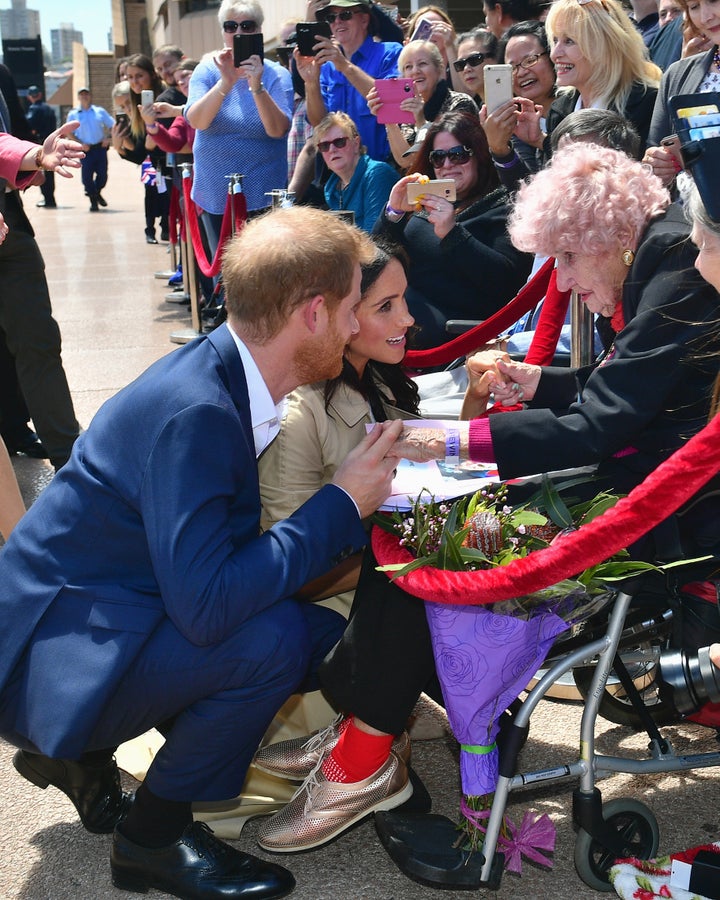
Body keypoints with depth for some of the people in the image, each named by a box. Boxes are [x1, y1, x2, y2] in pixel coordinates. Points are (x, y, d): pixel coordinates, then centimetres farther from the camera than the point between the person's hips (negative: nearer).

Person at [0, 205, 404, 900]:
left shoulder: (228, 373, -1)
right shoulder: (191, 410, -28)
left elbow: (243, 537, 9)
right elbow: (208, 605, -33)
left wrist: (361, 487, -3)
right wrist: (343, 504, -23)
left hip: (114, 612, 9)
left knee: (327, 633, 1)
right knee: (272, 637, -26)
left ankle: (81, 752, 14)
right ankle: (153, 837, -1)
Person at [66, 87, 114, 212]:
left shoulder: (100, 111, 8)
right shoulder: (73, 114, 4)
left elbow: (113, 125, 12)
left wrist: (108, 138, -5)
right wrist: (80, 144, -10)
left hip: (100, 148, 1)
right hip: (86, 150, -1)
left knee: (103, 174, 4)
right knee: (87, 176, -3)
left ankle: (97, 193, 32)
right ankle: (93, 201, 11)